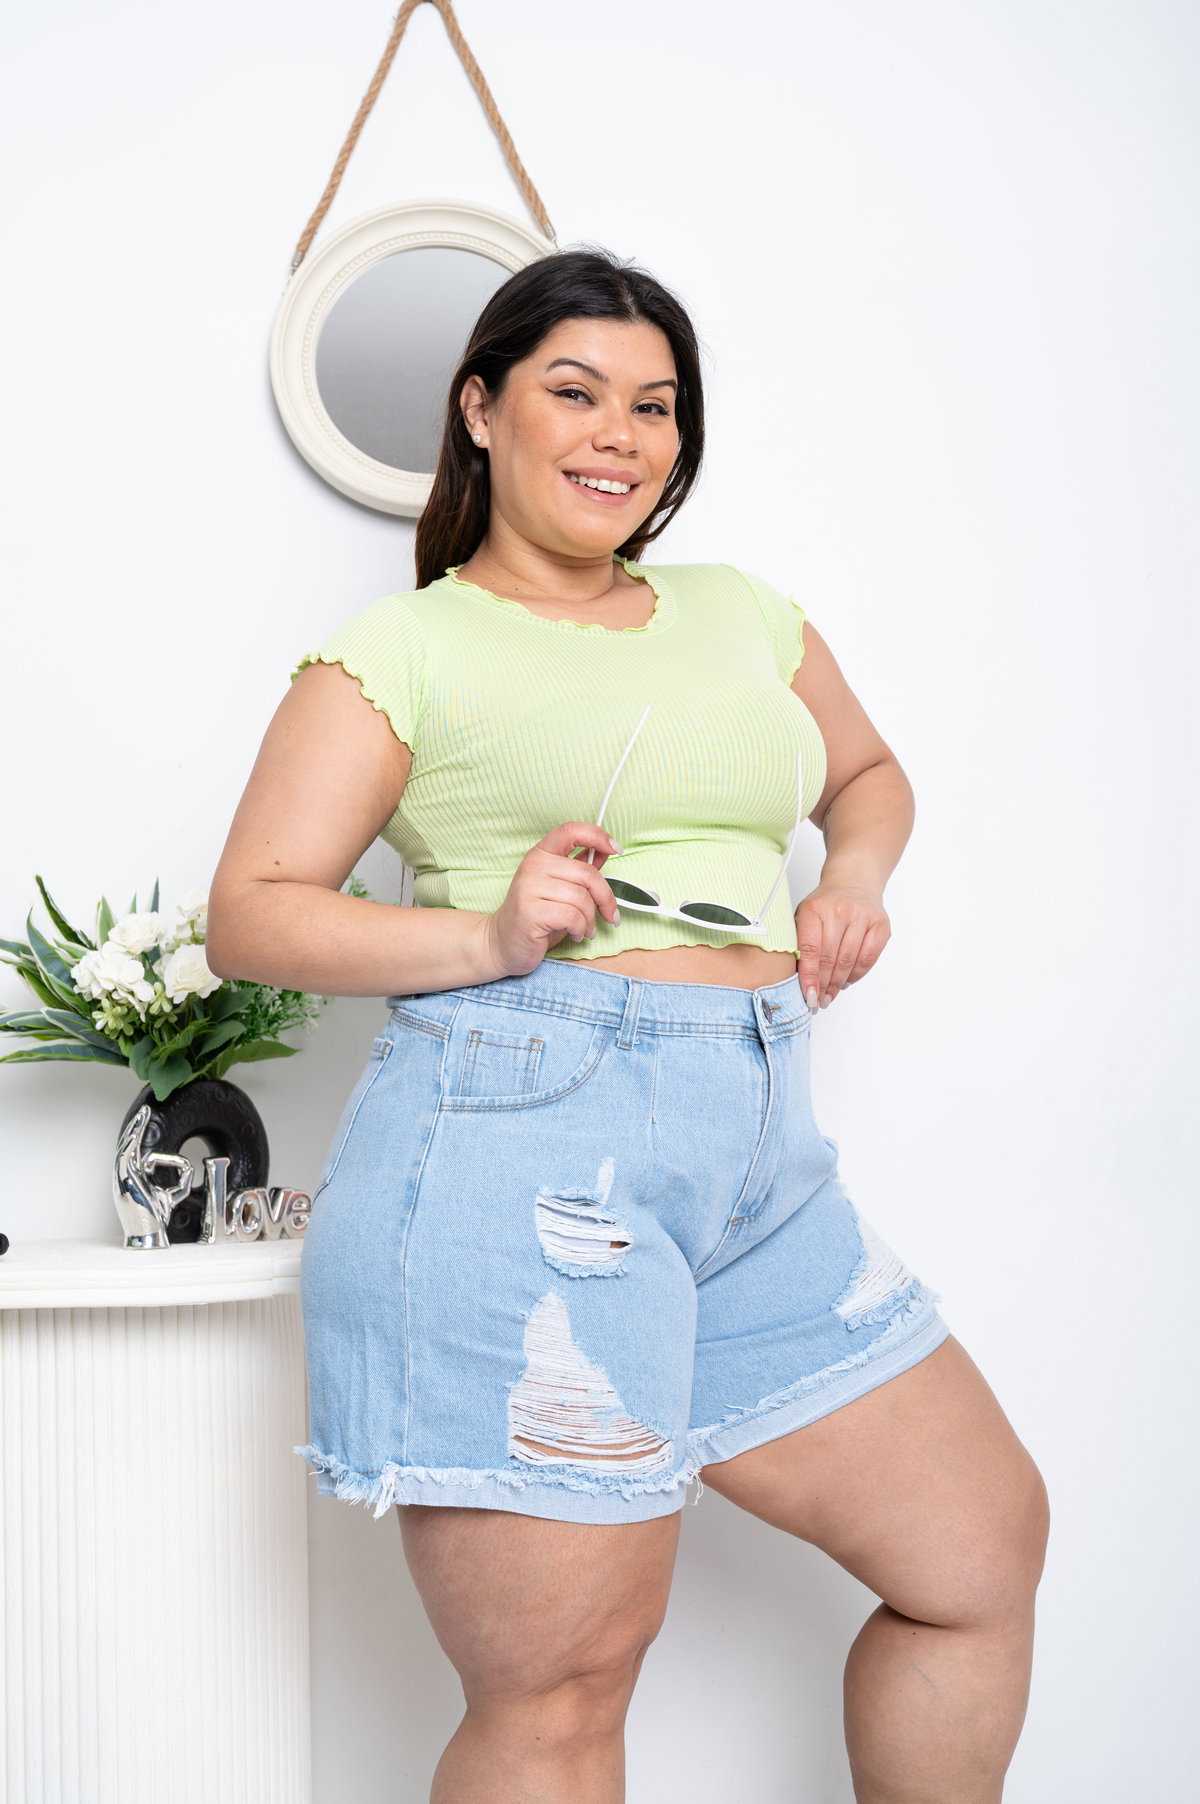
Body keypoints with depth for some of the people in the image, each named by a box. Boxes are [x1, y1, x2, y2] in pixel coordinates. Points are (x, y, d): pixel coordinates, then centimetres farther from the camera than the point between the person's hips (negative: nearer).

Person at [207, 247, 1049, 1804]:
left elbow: (869, 772, 35)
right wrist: (490, 935, -17)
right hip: (520, 1139, -6)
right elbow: (249, 915, -2)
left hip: (757, 1155, 6)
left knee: (987, 1543, 13)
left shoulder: (741, 614, 19)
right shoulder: (405, 647, 3)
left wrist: (856, 878, 12)